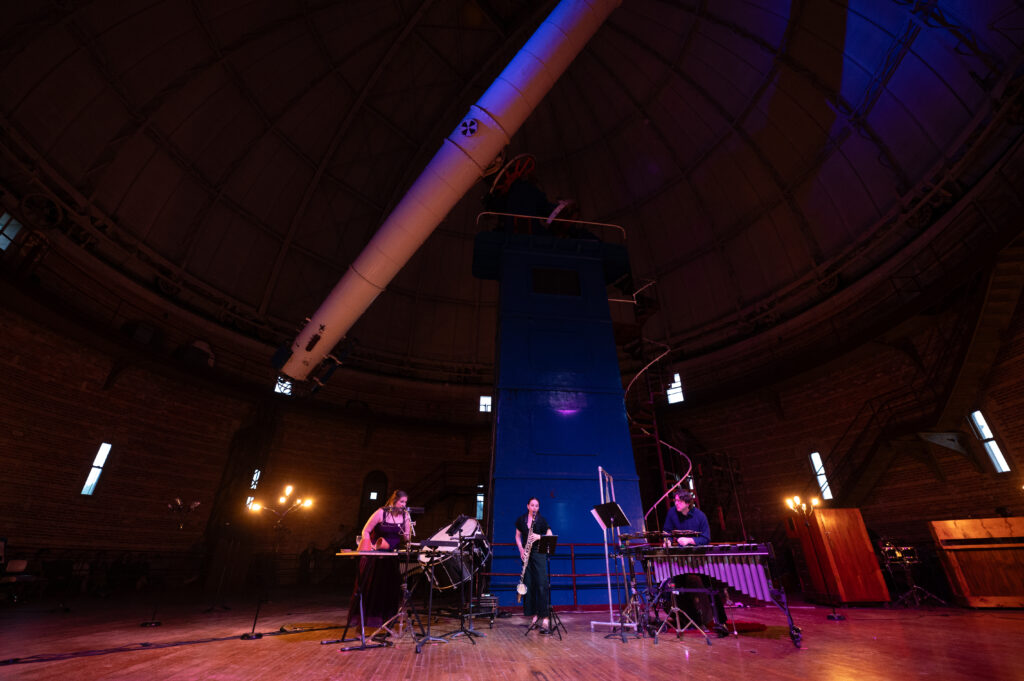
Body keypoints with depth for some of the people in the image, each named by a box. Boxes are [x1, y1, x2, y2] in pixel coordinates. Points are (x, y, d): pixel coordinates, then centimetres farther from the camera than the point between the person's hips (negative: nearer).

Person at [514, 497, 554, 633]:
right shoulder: (521, 519, 6)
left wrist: (539, 537, -23)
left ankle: (545, 618, -12)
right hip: (526, 554, 4)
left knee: (542, 585, -11)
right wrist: (521, 549, -1)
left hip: (539, 554, -4)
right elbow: (517, 536, 13)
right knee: (529, 585, 7)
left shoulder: (542, 520, -3)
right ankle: (534, 615, 20)